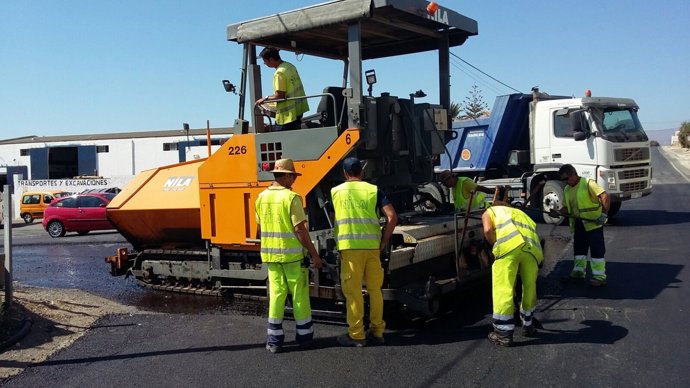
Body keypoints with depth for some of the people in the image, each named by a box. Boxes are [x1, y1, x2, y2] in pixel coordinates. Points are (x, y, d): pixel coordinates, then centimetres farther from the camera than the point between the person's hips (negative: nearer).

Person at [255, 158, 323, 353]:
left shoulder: (262, 197, 5)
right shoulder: (291, 198, -15)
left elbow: (261, 228, 12)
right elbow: (300, 229, -17)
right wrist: (314, 254, -11)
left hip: (271, 254, 5)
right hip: (293, 254, -5)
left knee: (276, 294, 10)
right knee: (299, 295, 7)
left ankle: (275, 339, 11)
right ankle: (304, 335, 17)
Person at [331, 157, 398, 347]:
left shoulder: (336, 191, 7)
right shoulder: (373, 190, 5)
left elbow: (334, 218, 20)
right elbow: (392, 217, -4)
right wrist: (385, 240, 5)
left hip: (349, 246, -1)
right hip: (372, 246, 2)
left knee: (353, 291, 4)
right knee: (375, 289, 12)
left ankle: (356, 335, 8)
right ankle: (377, 332, 19)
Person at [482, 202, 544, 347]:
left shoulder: (489, 211, 30)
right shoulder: (520, 213, 44)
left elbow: (488, 230, 7)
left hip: (510, 245, -5)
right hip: (533, 248, 5)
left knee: (503, 289, -2)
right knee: (529, 288, 19)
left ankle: (504, 333, -2)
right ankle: (527, 326, 35)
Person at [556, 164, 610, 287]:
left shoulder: (588, 184, -14)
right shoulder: (567, 189, 10)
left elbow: (605, 196, -19)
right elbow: (567, 207, 15)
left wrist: (604, 214, -24)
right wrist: (559, 213, -6)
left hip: (593, 222, -8)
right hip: (578, 224, 8)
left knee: (596, 249, -4)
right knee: (579, 248, 14)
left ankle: (599, 277, 0)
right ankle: (578, 273, 26)